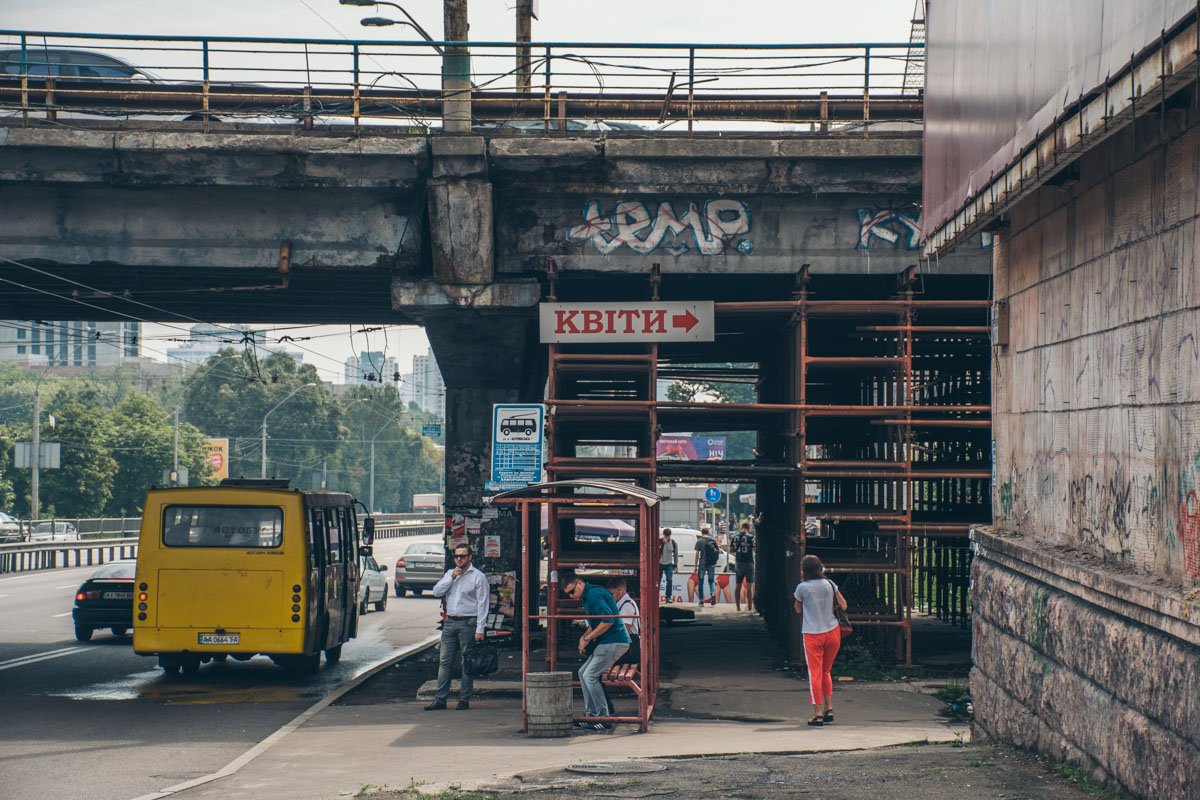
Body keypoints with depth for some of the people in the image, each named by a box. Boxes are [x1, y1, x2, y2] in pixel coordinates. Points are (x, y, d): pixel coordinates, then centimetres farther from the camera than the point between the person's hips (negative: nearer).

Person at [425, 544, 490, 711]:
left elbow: (483, 604, -6)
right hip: (449, 622, 5)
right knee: (445, 661, 3)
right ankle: (440, 699, 4)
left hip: (468, 623, -5)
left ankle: (464, 699, 4)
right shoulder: (450, 574, 16)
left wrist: (480, 629, -13)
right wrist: (452, 578, -5)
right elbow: (436, 592, 5)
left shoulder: (478, 577, -1)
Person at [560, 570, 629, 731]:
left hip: (614, 642, -11)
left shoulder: (594, 594, -15)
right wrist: (584, 637, 7)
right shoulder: (587, 596, 17)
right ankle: (591, 715, 14)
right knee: (583, 673, 13)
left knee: (590, 676, -13)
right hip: (608, 642, 11)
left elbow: (608, 620, -25)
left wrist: (587, 638, -18)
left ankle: (604, 719, -11)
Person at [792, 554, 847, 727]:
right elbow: (843, 605, 4)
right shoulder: (829, 584, 1)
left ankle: (818, 714, -3)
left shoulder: (802, 587, -9)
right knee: (826, 671, 18)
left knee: (815, 673, 1)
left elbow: (798, 609, 7)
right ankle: (829, 709, 15)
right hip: (832, 632, 4)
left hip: (812, 635, -4)